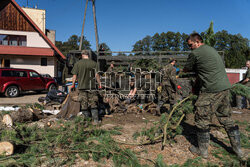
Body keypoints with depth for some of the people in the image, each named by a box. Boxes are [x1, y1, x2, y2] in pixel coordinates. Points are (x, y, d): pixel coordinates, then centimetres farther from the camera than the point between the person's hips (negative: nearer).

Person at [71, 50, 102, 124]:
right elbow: (96, 75, -5)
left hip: (82, 86, 0)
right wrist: (99, 84, 4)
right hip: (91, 86, 0)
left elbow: (75, 75, -1)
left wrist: (73, 84, 9)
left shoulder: (78, 63, -1)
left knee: (84, 104, 8)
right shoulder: (93, 63, -2)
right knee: (93, 104, 7)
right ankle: (95, 120, 6)